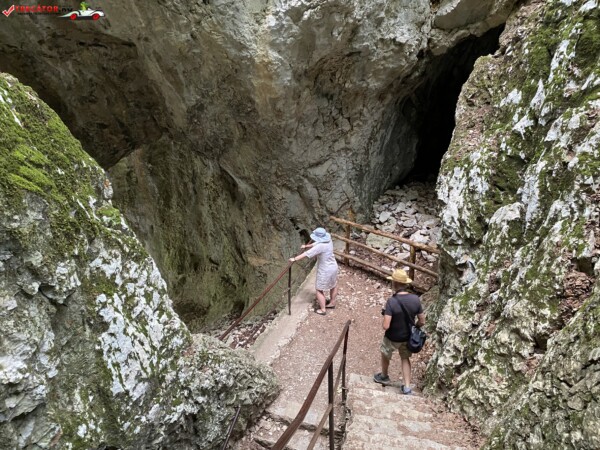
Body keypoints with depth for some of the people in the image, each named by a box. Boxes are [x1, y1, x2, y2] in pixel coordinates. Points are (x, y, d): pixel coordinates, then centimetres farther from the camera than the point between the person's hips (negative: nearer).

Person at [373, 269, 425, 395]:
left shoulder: (391, 301, -30)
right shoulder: (415, 299, -17)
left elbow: (386, 326, -31)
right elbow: (422, 321, -7)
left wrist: (385, 316, -9)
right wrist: (412, 327, 12)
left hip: (392, 338, -3)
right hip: (408, 337, 4)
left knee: (385, 356, 26)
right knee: (405, 358, 27)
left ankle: (384, 377, 50)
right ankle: (407, 387, 29)